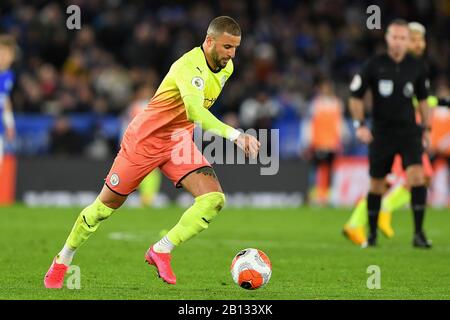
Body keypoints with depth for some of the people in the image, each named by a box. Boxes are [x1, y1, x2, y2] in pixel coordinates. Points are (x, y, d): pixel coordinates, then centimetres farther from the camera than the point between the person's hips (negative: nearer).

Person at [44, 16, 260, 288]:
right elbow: (195, 111, -47)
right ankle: (62, 262, 26)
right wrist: (235, 135, -57)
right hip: (145, 140, -6)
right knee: (107, 204, 5)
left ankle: (161, 251, -4)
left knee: (214, 199, -17)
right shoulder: (190, 66, -30)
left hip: (179, 142, 7)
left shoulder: (226, 67, -2)